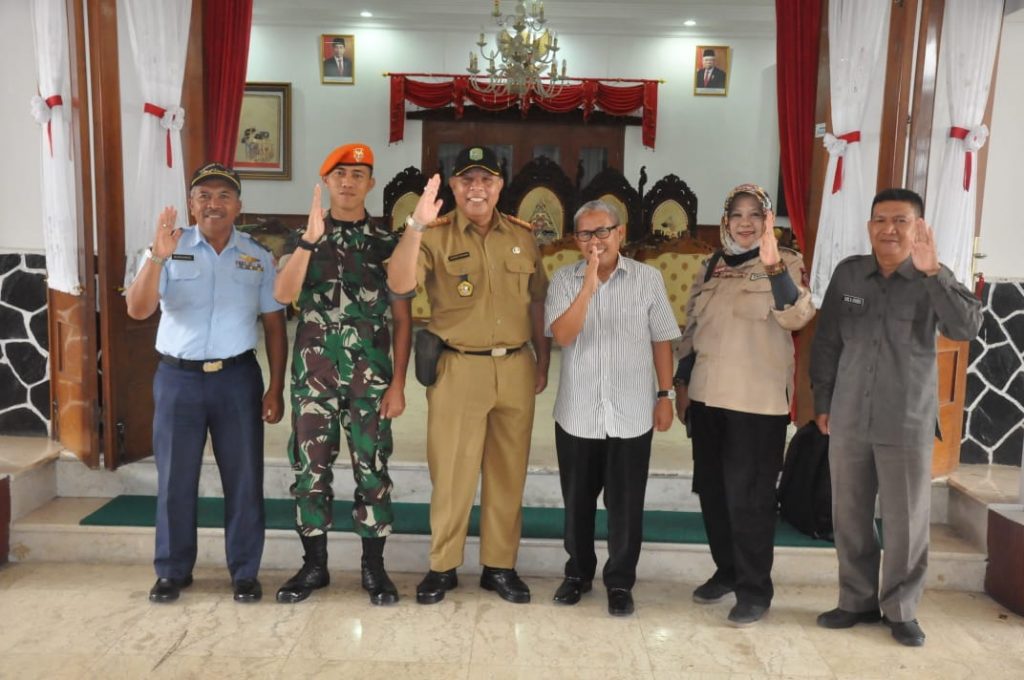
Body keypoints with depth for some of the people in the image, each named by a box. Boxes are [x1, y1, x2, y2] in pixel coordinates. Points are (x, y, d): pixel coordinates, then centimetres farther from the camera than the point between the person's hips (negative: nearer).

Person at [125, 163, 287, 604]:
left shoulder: (258, 257, 5)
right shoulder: (169, 248, 2)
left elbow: (274, 325, 5)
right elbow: (137, 309, -9)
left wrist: (276, 389, 0)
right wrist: (158, 256, -23)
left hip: (238, 377, 1)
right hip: (178, 378, 0)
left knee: (244, 479, 5)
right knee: (175, 479, 8)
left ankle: (245, 572, 19)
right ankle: (172, 570, 25)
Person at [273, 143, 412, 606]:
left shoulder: (388, 241, 3)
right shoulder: (303, 238, 5)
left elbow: (402, 318, 2)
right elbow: (282, 295, -12)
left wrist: (398, 384, -4)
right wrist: (311, 239, -22)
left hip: (371, 377, -1)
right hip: (313, 375, 1)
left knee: (372, 471, 5)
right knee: (310, 470, 7)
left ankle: (373, 567, 19)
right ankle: (314, 564, 22)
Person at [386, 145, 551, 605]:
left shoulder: (522, 236, 8)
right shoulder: (436, 236, -4)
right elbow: (399, 285, -21)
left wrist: (543, 361, 13)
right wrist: (416, 225, -31)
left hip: (516, 368, 4)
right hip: (458, 369, -3)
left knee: (508, 473, 11)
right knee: (452, 473, 6)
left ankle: (500, 566, 26)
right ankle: (442, 567, 22)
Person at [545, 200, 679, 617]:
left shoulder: (648, 279, -1)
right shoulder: (564, 280, -1)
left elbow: (661, 341, 5)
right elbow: (561, 335, -15)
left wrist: (665, 395, 3)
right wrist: (588, 286, -24)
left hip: (632, 415, 0)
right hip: (577, 414, 1)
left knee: (626, 504, 7)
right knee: (578, 501, 13)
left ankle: (620, 583, 23)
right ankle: (578, 573, 33)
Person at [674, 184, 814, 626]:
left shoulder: (785, 264, -5)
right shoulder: (711, 267, 10)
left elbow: (797, 317, -24)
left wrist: (774, 267, -37)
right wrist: (682, 382, 12)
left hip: (757, 401, -6)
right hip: (707, 395, 6)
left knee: (749, 496, 0)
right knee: (712, 489, 14)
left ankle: (755, 590, 14)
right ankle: (726, 570, 31)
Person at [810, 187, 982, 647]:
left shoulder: (933, 280, -3)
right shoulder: (847, 273, 4)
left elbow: (967, 328, -20)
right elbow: (826, 342, 8)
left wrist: (931, 271, -28)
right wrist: (822, 401, 8)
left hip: (907, 425, -2)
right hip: (848, 422, 3)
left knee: (906, 523, 6)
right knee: (849, 518, 11)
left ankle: (901, 609, 24)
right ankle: (858, 601, 27)